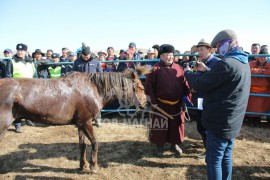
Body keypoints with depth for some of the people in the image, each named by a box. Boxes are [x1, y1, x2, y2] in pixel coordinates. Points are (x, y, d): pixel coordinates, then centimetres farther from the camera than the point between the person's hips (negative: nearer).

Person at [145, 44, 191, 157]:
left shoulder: (178, 68, 6)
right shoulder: (155, 69, -8)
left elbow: (184, 84, 10)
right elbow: (149, 87, -10)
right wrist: (153, 101, -13)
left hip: (177, 105, 4)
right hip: (160, 105, -4)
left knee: (176, 126, 15)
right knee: (160, 127, 7)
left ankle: (174, 144, 35)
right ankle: (159, 146, 27)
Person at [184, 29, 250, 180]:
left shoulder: (226, 64, -22)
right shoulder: (243, 63, 9)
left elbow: (201, 85, -18)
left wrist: (188, 73, -1)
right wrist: (206, 70, 15)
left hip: (220, 122, -9)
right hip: (233, 122, 9)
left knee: (214, 161, 5)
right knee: (226, 157, 21)